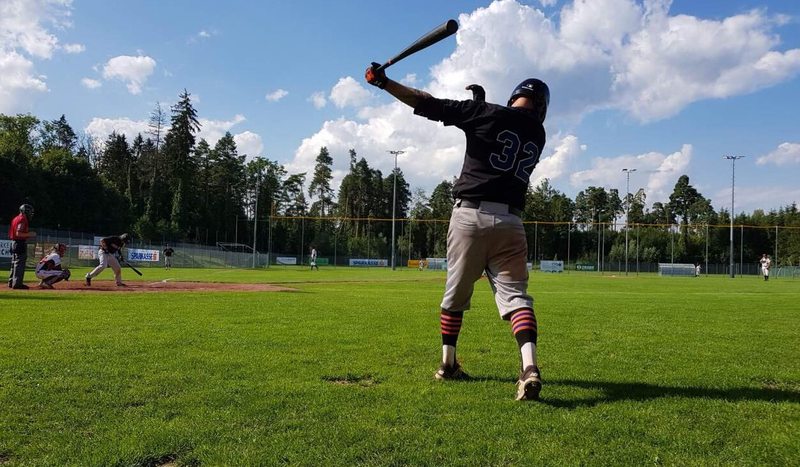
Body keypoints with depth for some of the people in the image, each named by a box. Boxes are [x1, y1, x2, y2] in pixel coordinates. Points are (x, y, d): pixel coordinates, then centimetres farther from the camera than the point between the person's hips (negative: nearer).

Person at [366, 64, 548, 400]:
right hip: (510, 220, 2)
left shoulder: (486, 114, 2)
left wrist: (384, 83, 7)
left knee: (456, 294, 12)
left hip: (470, 214, -1)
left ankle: (448, 364, 22)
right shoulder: (538, 134, 14)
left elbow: (429, 105, 0)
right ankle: (529, 367, -23)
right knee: (515, 294, -3)